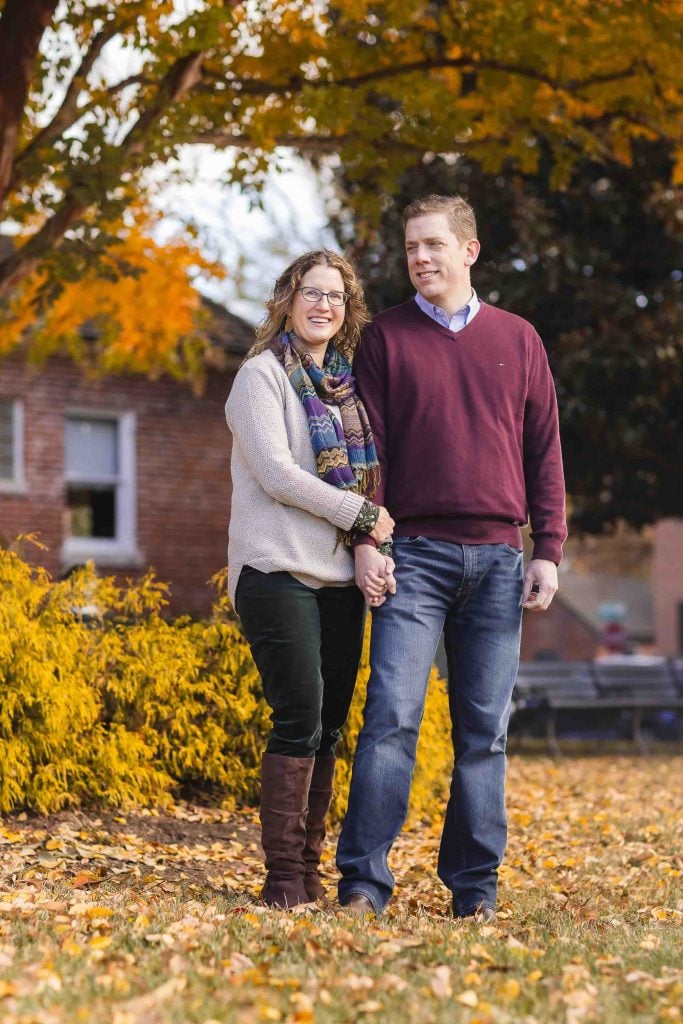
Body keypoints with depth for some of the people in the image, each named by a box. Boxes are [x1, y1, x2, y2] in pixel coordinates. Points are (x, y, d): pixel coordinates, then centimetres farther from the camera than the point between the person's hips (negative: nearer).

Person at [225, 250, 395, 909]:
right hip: (280, 574, -6)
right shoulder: (263, 374, -1)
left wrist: (376, 545, 4)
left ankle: (309, 870, 9)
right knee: (300, 720, -13)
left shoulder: (348, 385, 18)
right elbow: (275, 471, -12)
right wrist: (360, 514, -12)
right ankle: (283, 877, -9)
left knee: (329, 727, 4)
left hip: (340, 577, 6)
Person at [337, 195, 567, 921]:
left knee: (484, 730, 3)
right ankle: (363, 880, -8)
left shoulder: (518, 340, 13)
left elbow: (544, 450, 12)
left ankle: (474, 886, 9)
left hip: (497, 559, 2)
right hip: (414, 554, -2)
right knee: (392, 715, -11)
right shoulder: (387, 336, 8)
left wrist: (548, 551, 5)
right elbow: (366, 447, 4)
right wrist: (365, 539, -7)